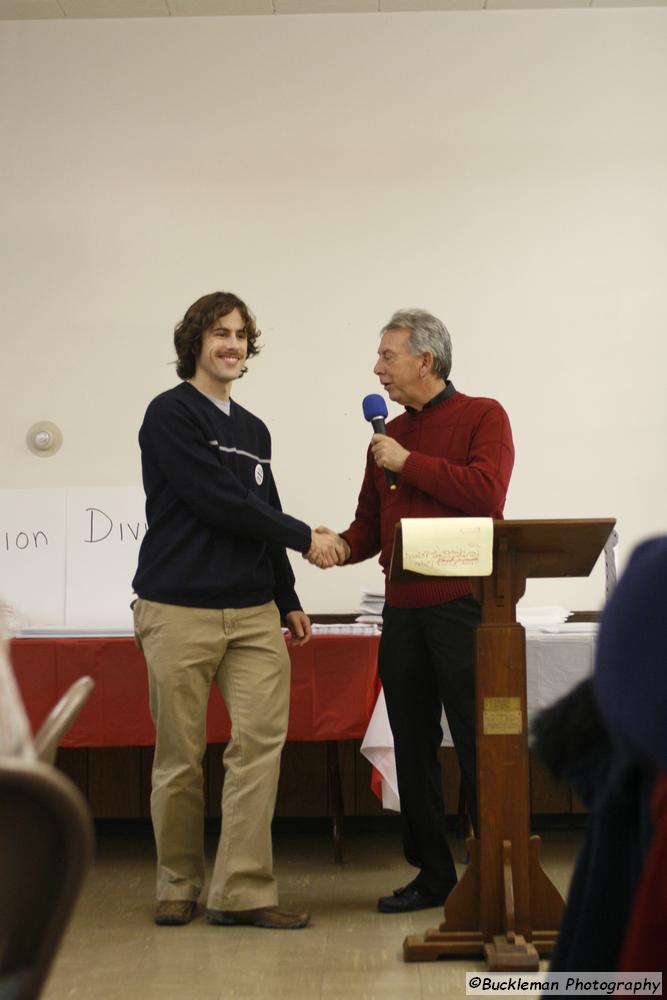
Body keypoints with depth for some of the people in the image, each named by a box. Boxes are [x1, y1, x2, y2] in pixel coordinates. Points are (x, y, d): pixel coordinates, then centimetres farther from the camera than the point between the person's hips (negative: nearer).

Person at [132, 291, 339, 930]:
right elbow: (219, 503, -11)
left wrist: (287, 601, 17)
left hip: (254, 612, 6)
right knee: (180, 756, 1)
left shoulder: (254, 431, 19)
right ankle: (179, 887, 16)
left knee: (262, 740, -6)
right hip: (180, 612, -6)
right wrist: (305, 537, -6)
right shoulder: (171, 414, -3)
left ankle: (242, 891, -2)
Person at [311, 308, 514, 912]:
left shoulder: (483, 417, -1)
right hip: (403, 609, 6)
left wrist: (409, 463, -11)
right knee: (413, 745, 9)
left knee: (478, 744, -3)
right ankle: (432, 874, 19)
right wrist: (344, 545, -4)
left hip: (462, 606, -6)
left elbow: (485, 491, -17)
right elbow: (371, 522, 18)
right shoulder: (389, 435, 17)